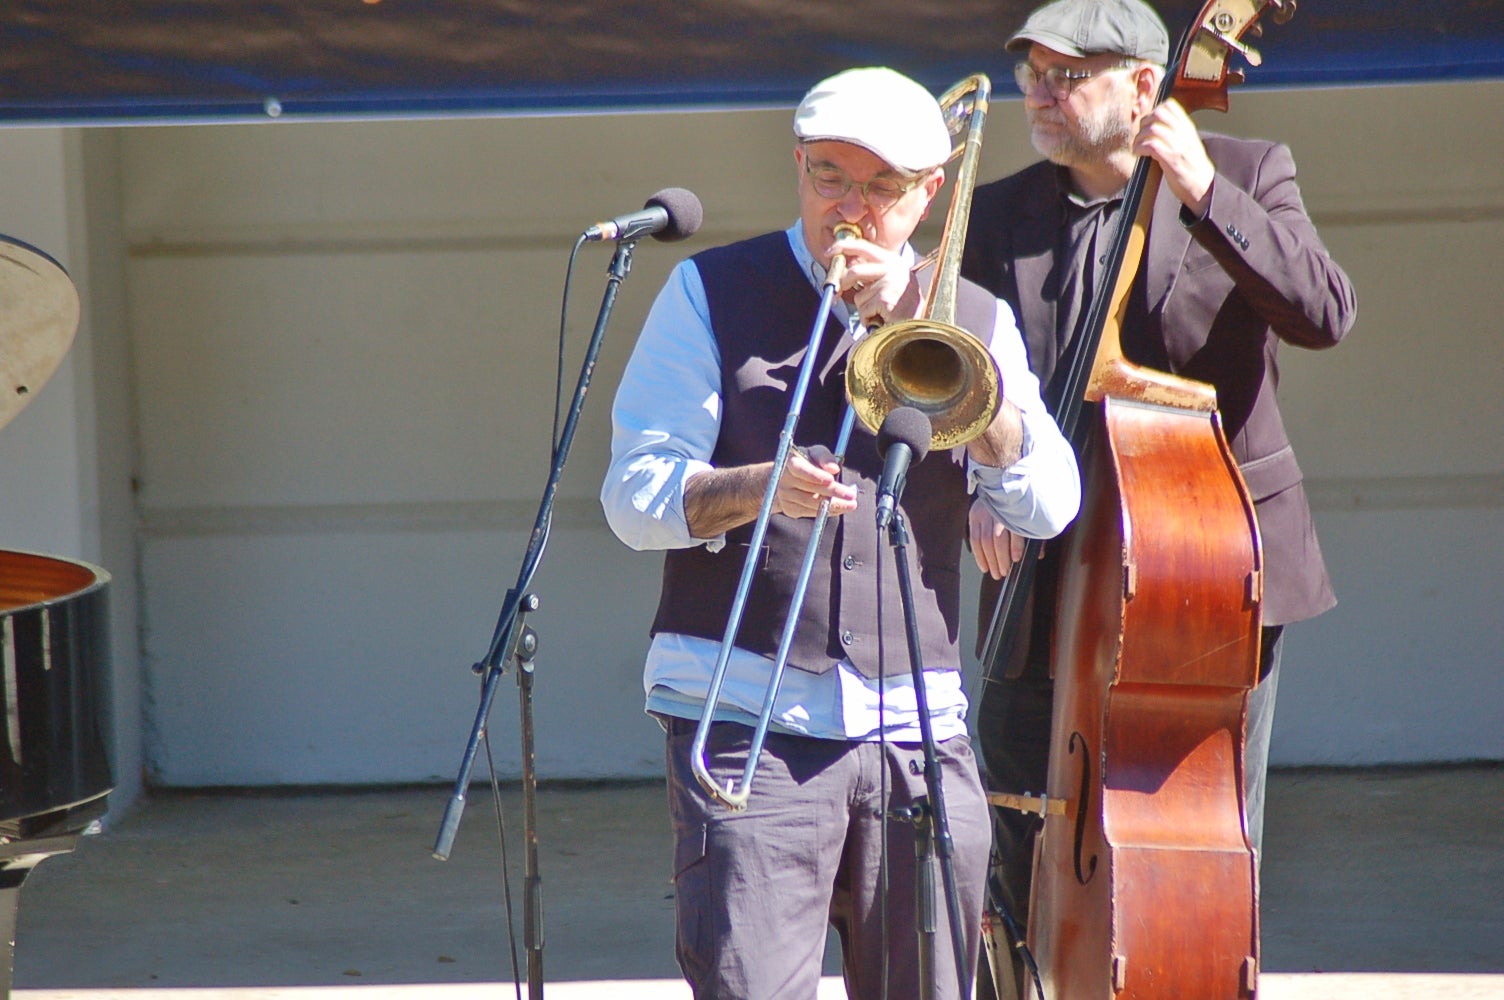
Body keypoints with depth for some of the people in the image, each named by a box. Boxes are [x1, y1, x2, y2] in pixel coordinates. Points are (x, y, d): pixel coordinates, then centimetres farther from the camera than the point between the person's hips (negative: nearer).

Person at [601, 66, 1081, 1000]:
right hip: (747, 721, -3)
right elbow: (635, 496, -1)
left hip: (920, 732, 3)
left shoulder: (974, 319, 14)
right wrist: (756, 487, -21)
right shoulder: (712, 293, 7)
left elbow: (1048, 504, 1)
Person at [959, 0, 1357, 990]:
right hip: (1052, 586, 3)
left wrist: (1204, 194, -21)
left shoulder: (1247, 174, 2)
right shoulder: (998, 217, 10)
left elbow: (1326, 313, -13)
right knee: (1032, 868, 4)